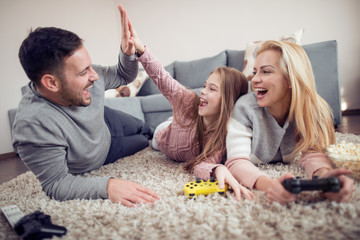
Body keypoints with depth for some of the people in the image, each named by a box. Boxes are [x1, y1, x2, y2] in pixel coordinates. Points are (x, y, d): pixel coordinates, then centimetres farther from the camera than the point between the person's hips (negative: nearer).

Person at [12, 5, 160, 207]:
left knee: (147, 131, 29)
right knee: (145, 145, 16)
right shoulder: (33, 125, -46)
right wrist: (107, 186, -52)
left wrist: (128, 54, -31)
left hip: (106, 123, 5)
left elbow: (123, 76, -9)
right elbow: (56, 184, -36)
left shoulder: (88, 77, -29)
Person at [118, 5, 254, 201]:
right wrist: (140, 49, -55)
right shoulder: (188, 100, -39)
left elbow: (203, 164, -54)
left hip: (188, 160, -1)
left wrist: (220, 170, -78)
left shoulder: (226, 133, -42)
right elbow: (161, 77, -40)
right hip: (164, 137, 1)